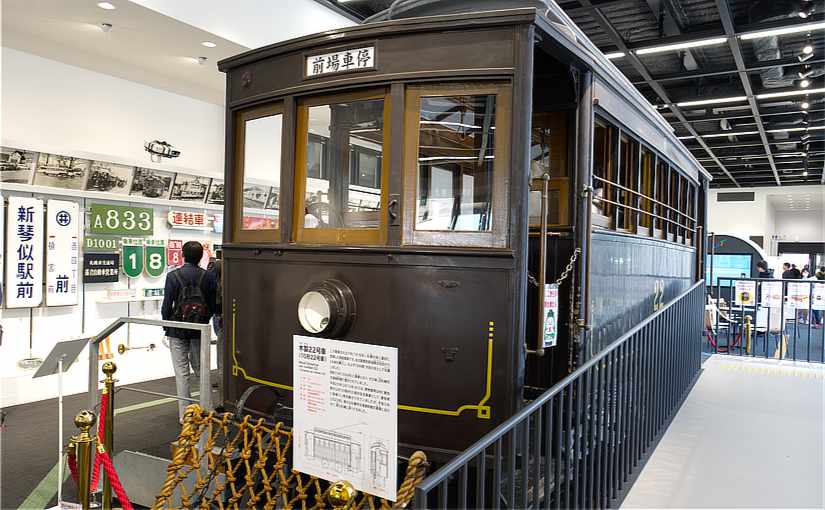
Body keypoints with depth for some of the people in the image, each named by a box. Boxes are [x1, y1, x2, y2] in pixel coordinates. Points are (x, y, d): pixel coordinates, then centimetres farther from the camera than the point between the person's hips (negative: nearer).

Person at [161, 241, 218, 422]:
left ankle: (185, 413, 6)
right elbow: (213, 306, 2)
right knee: (201, 369, 17)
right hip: (200, 330, 2)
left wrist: (166, 325, 8)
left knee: (182, 372, 4)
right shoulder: (208, 277, -2)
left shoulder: (173, 276, -8)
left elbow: (166, 305, -7)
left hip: (178, 331, -2)